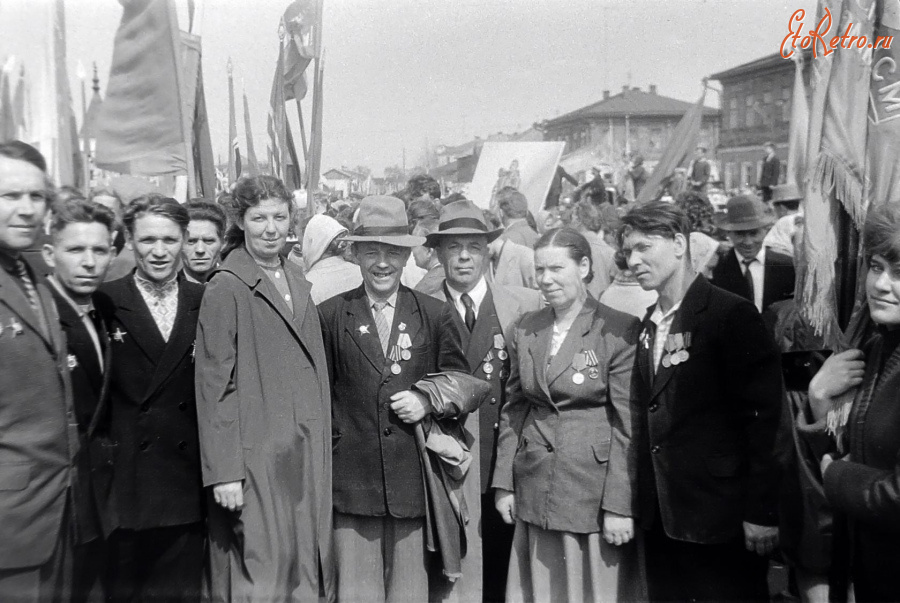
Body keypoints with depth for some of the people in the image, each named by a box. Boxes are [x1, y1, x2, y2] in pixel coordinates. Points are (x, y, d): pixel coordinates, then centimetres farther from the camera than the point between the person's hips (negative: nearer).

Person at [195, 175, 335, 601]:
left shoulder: (299, 283, 12)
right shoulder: (226, 289, -8)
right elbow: (215, 386, -11)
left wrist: (322, 446, 11)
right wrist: (223, 471, -14)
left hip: (308, 453, 6)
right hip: (255, 456, -6)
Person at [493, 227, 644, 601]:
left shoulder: (620, 330, -10)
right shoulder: (525, 329, 6)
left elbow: (628, 423, -11)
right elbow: (513, 409, 10)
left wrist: (619, 505, -13)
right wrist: (503, 483, 6)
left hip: (595, 492, -4)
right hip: (535, 494, 4)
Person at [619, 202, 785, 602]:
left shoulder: (731, 315, -12)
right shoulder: (648, 324, 11)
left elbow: (765, 417, -14)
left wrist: (761, 510, -15)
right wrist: (642, 501, 9)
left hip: (720, 519, -6)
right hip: (660, 518, 7)